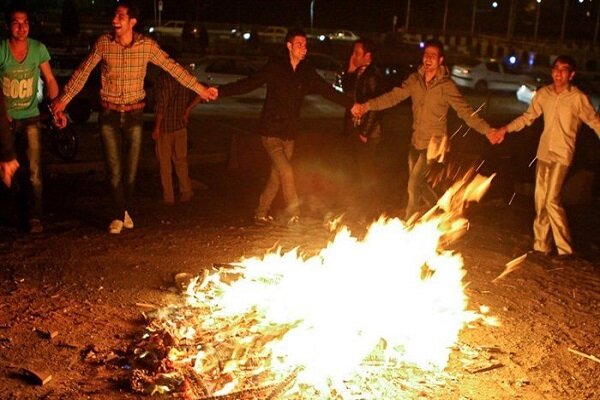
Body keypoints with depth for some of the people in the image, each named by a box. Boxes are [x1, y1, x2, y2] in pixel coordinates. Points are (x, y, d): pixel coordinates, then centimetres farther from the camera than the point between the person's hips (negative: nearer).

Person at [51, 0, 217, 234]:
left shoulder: (147, 45, -7)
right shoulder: (103, 43, -6)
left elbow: (173, 68, 0)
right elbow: (83, 72, 2)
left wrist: (200, 89, 1)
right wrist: (63, 99, 3)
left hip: (134, 114, 1)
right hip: (109, 113, 0)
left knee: (131, 169, 8)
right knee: (114, 169, -1)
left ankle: (123, 211, 25)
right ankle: (119, 216, 9)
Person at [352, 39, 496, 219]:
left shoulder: (446, 86, -14)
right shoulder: (414, 80, -1)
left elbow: (465, 111, -16)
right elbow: (394, 96, -9)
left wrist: (487, 130, -28)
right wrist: (367, 106, -23)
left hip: (433, 143, -5)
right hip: (416, 141, 6)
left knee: (414, 185, -8)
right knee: (418, 183, 19)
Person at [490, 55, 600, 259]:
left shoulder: (578, 98, -10)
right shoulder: (544, 94, 3)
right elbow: (528, 116, 13)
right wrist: (506, 129, 5)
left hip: (562, 154, -5)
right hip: (544, 152, 5)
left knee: (552, 200, -13)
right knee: (540, 200, 9)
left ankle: (565, 248, 0)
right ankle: (541, 245, 20)